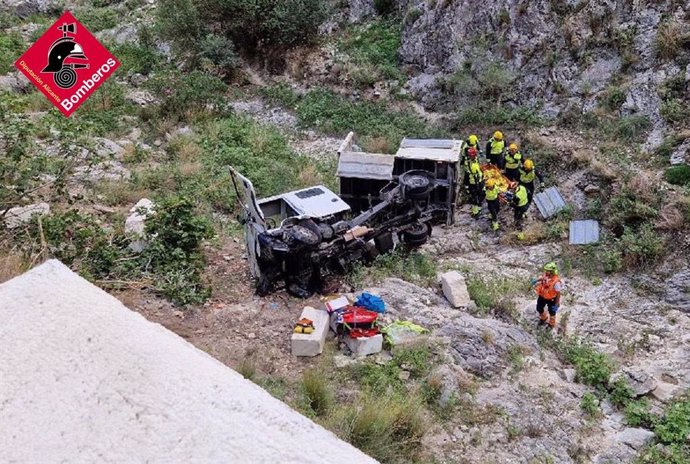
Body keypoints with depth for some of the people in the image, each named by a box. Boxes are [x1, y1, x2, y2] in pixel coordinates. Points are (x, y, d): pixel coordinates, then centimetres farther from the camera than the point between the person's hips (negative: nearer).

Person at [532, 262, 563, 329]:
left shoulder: (556, 282, -39)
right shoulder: (546, 275, -21)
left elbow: (558, 294, -26)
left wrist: (557, 304, -21)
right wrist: (537, 280, -4)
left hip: (551, 299, -6)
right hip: (542, 296, 6)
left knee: (551, 311, 21)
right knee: (539, 308, 24)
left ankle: (551, 324, 49)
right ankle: (543, 318, 58)